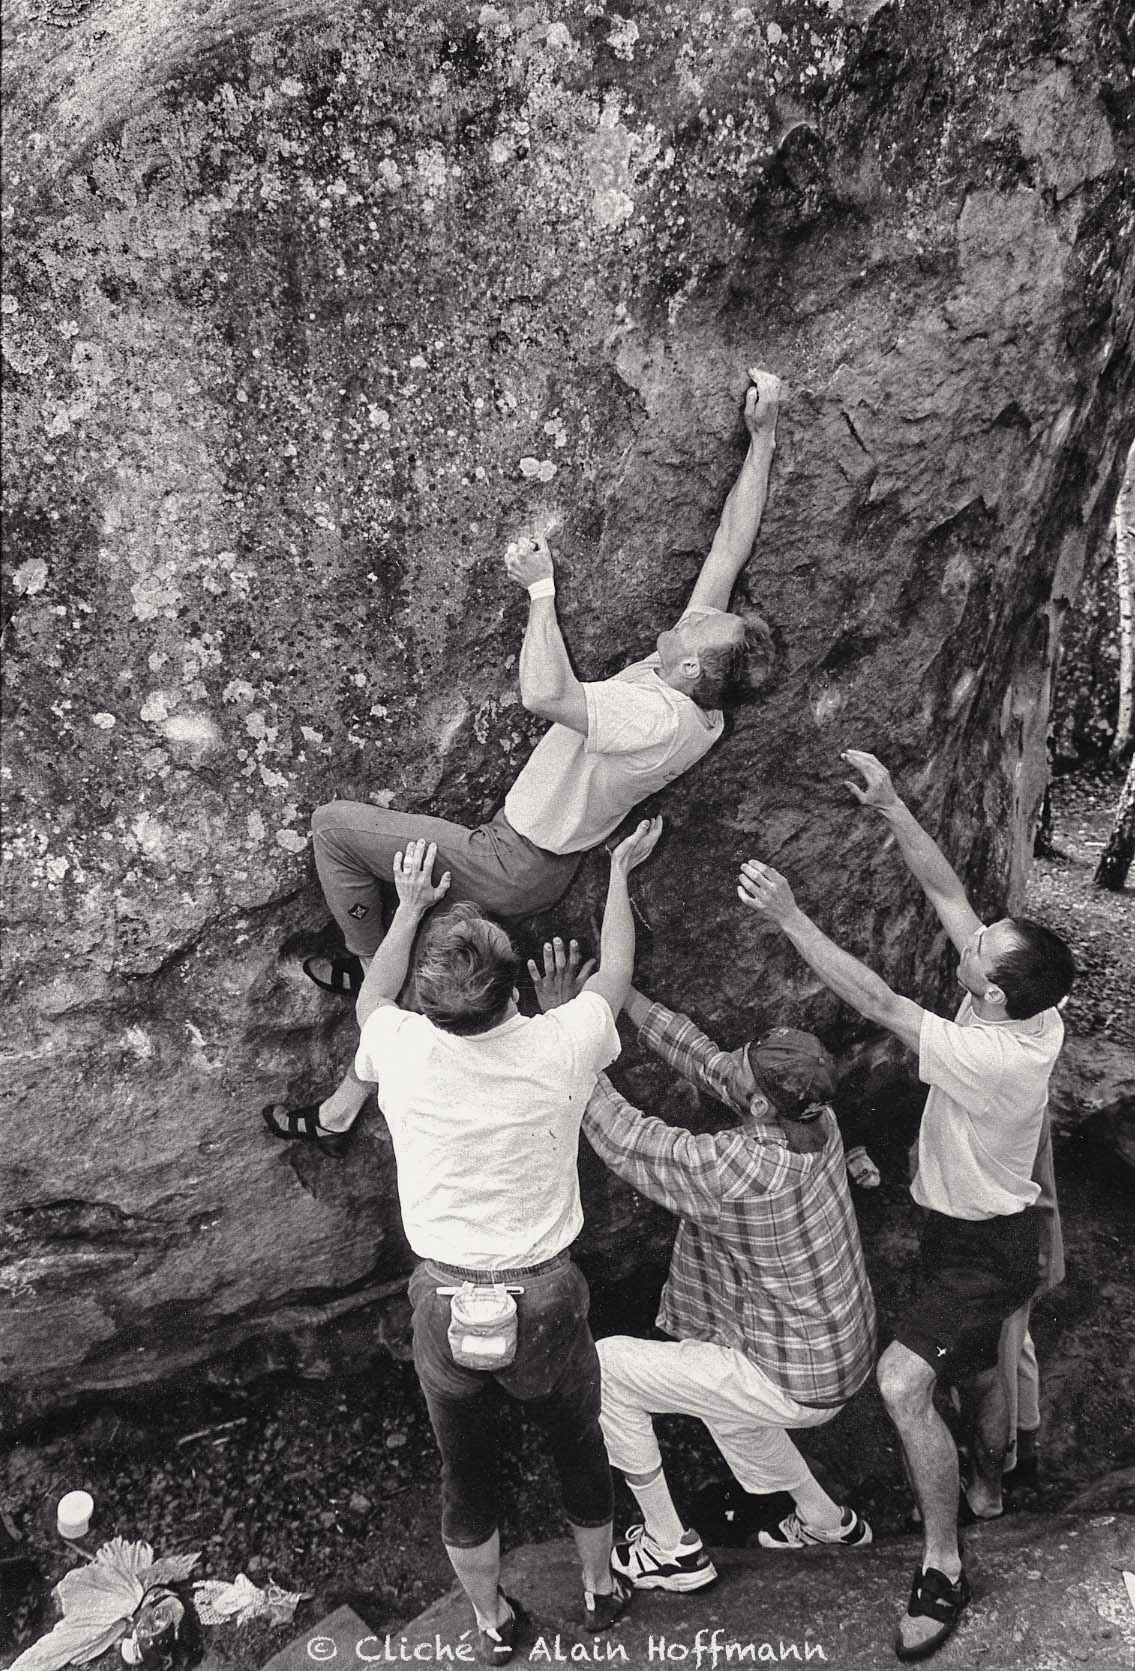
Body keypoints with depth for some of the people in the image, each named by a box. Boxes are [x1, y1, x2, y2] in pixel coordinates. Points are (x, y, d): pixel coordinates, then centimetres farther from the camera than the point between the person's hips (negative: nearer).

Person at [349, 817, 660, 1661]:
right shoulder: (560, 1047, -20)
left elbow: (371, 1002, 10)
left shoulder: (400, 1051, -17)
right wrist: (619, 871, 17)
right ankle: (601, 1589, 51)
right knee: (579, 1446, 27)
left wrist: (409, 907, 19)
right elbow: (615, 974, 3)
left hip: (443, 1303, 1)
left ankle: (493, 1622, 47)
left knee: (466, 1472, 23)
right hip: (545, 1299, 0)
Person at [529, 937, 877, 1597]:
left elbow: (617, 1134, -29)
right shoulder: (817, 1115, -14)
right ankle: (826, 1519, 46)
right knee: (716, 1392, 35)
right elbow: (700, 1058, -5)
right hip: (844, 1354, 8)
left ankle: (673, 1551, 16)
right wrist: (618, 989, -8)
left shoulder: (739, 1169, -37)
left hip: (794, 1384, -8)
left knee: (605, 1368, 1)